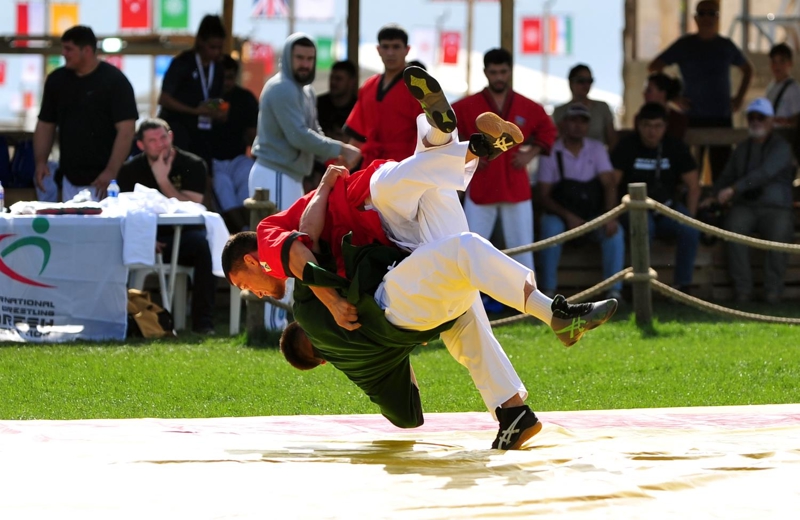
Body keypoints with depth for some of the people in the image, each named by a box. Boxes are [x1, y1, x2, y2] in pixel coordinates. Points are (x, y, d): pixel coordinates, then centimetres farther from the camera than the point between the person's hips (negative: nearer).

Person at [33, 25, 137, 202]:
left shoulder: (114, 81, -9)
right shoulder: (56, 80, 8)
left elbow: (126, 129, -14)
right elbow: (45, 124, 16)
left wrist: (111, 171, -22)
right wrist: (40, 161, 1)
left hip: (101, 181, -6)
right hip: (70, 179, 6)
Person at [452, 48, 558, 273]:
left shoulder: (528, 108, 3)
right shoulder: (467, 107, -2)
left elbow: (547, 132, 17)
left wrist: (530, 155, 2)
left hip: (516, 189, 1)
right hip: (480, 189, -1)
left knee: (522, 248, 4)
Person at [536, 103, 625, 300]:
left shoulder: (597, 149, 6)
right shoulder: (551, 153, -2)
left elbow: (609, 184, -5)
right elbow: (544, 196, -5)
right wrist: (568, 217, -21)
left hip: (593, 215, 2)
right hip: (561, 215, -2)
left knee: (614, 231, -28)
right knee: (551, 228, -35)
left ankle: (614, 291, -25)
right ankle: (548, 291, -29)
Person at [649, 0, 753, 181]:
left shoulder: (726, 46, 10)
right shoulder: (685, 45, 3)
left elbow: (747, 69, 26)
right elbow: (654, 68, 4)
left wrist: (739, 97, 13)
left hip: (722, 118, 2)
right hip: (693, 117, -2)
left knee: (721, 167, 1)